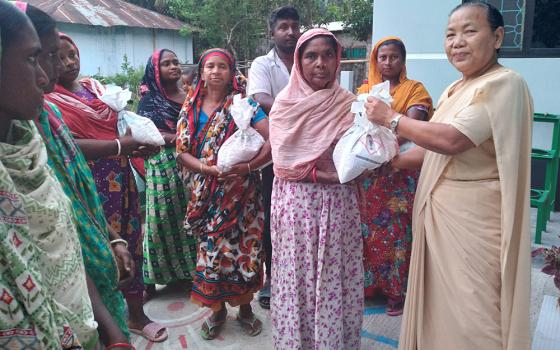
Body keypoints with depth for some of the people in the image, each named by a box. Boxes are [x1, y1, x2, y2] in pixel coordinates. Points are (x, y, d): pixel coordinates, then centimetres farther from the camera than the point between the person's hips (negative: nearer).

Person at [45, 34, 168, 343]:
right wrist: (121, 145, -24)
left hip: (121, 176, 6)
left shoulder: (94, 86, 12)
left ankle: (136, 313, 29)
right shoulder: (48, 100, -8)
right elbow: (69, 145, -20)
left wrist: (137, 140, -2)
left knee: (130, 241, 12)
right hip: (90, 184, -6)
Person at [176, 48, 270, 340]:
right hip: (206, 193, 2)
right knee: (211, 247, 7)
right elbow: (181, 152, -1)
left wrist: (248, 166, -24)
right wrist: (208, 169, -18)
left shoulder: (243, 104, -4)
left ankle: (245, 307, 25)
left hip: (241, 190, -2)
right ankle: (217, 308, 27)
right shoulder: (191, 107, 3)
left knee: (243, 246, 4)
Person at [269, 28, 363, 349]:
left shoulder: (349, 103, 2)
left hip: (338, 203, 1)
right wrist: (327, 173, -15)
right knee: (296, 277, 8)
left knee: (335, 277, 7)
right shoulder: (285, 103, 0)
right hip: (296, 202, 0)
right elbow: (283, 160, -6)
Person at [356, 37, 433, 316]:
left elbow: (412, 124, -15)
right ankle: (367, 283, 24)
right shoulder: (365, 89, 13)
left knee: (397, 230, 0)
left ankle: (396, 290, 14)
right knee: (367, 227, 8)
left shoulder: (414, 89, 2)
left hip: (400, 170, -3)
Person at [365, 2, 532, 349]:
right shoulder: (456, 89, 14)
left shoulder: (504, 84, -15)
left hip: (473, 218, -9)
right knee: (440, 302, 19)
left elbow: (452, 140, -25)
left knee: (469, 314, 1)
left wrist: (391, 118, -15)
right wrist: (391, 162, 6)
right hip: (439, 213, 9)